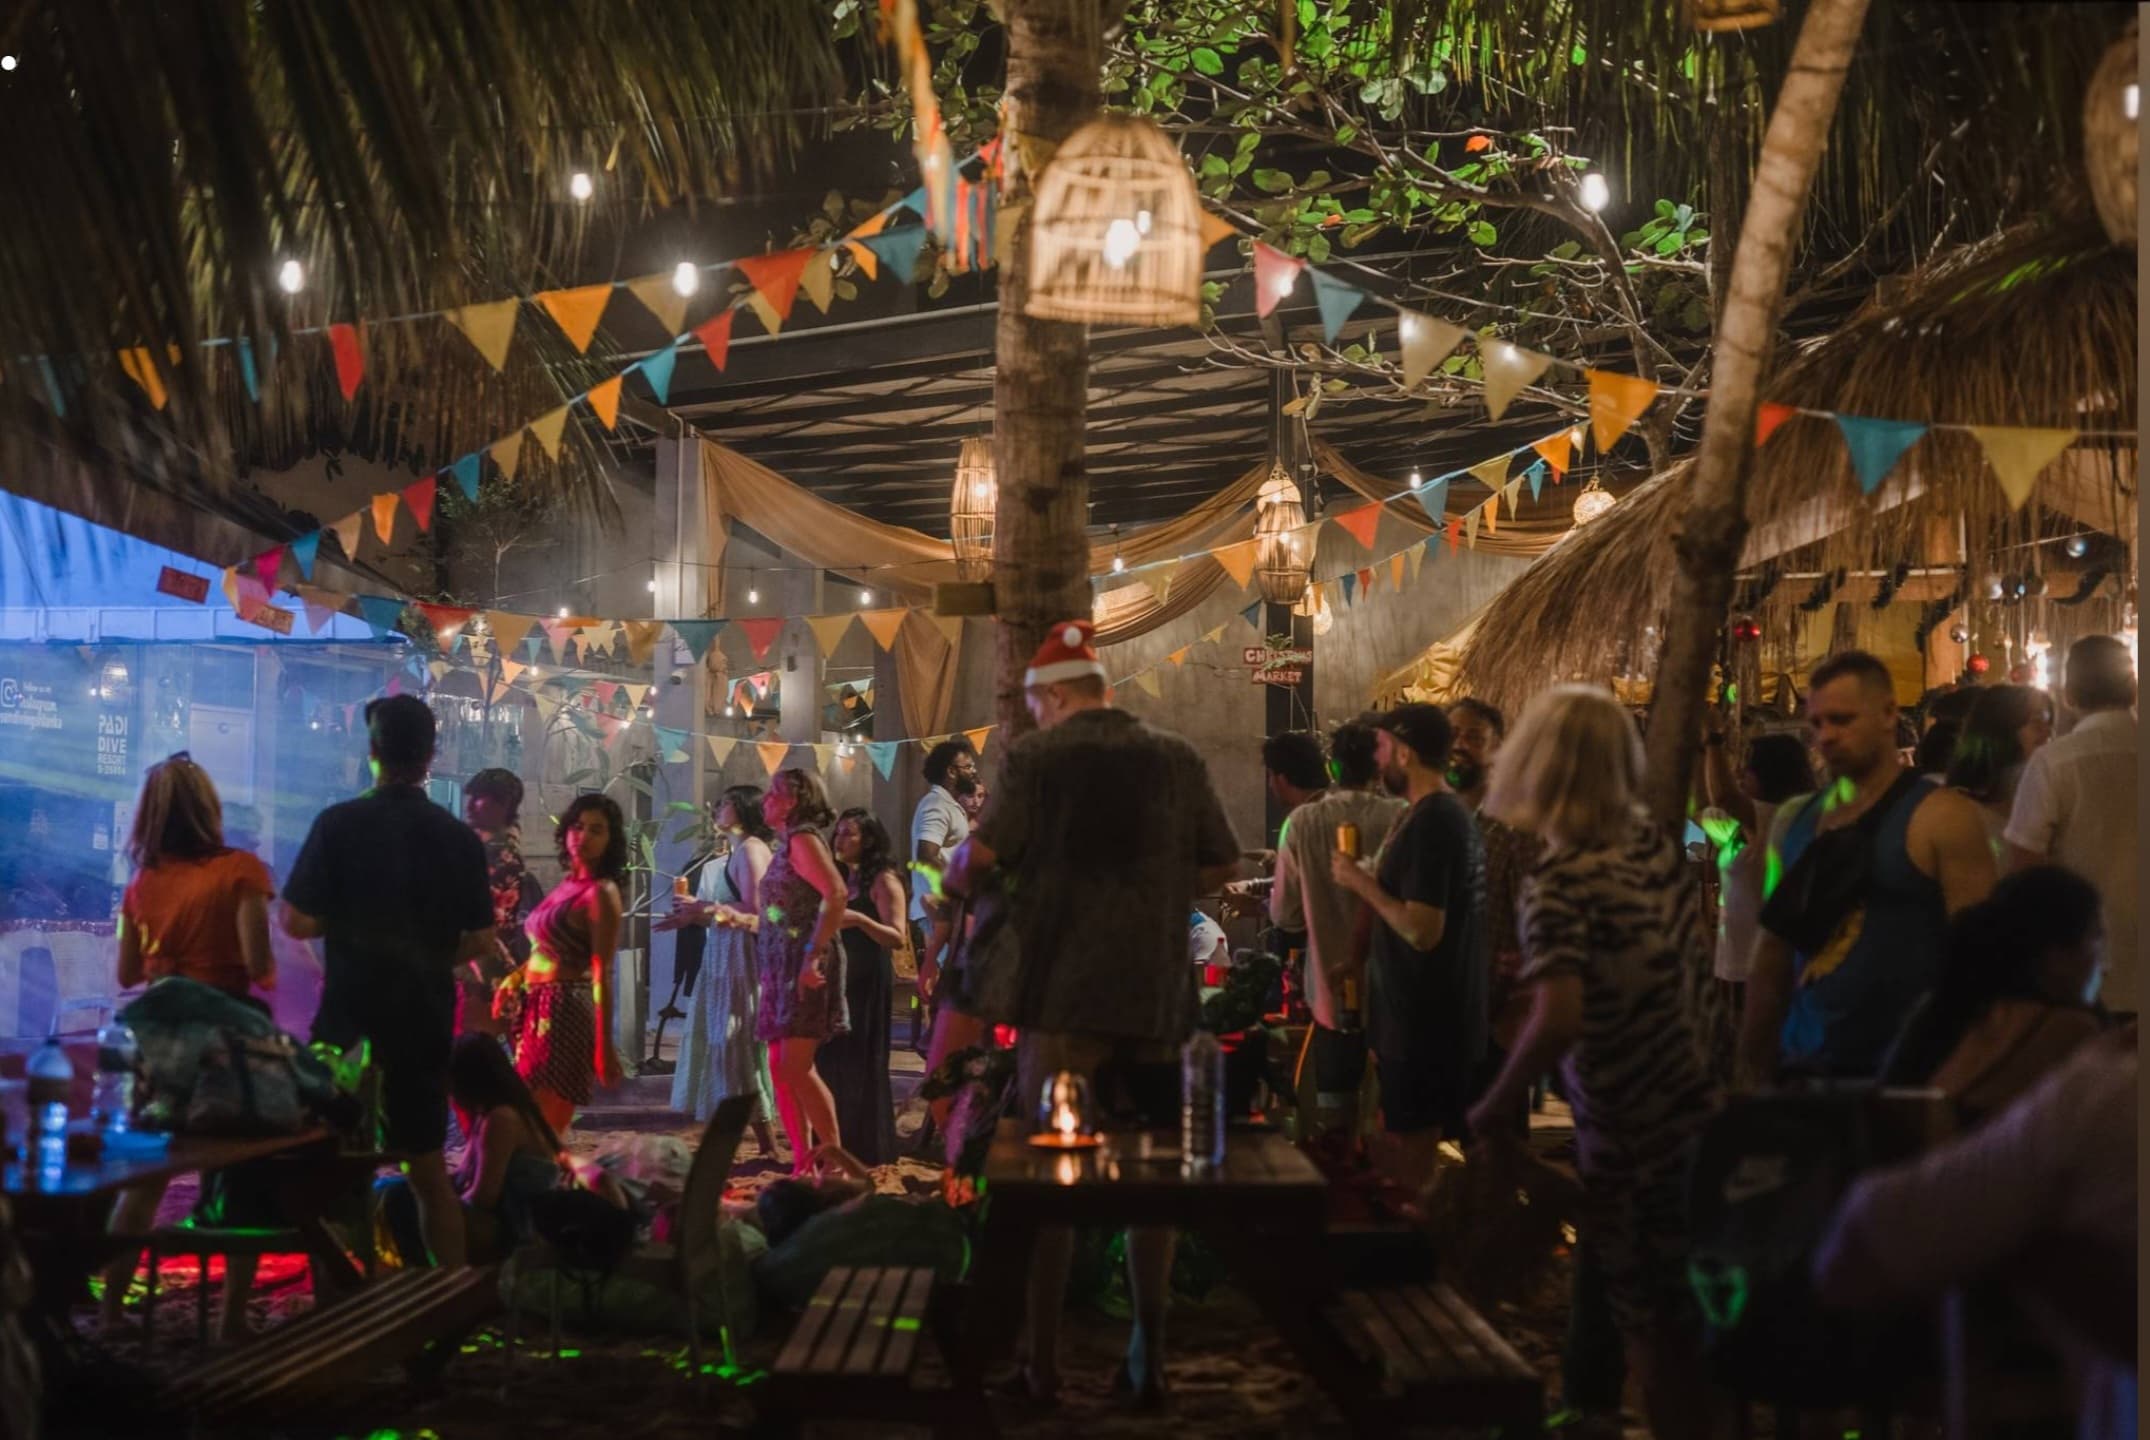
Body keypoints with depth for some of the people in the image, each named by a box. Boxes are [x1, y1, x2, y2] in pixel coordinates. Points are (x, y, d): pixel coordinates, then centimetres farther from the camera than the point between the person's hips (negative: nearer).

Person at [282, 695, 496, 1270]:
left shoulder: (339, 824, -11)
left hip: (352, 1017, -3)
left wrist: (344, 920, 8)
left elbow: (297, 923, -11)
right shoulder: (461, 838, -1)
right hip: (426, 1020, 3)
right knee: (429, 1170, 15)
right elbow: (480, 940, 3)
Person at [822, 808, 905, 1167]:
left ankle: (869, 1148, 4)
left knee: (863, 1065, -4)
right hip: (838, 977, 7)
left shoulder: (884, 881, -8)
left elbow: (899, 938, -17)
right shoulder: (841, 879, 15)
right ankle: (840, 1146, 12)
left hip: (868, 982, -7)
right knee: (834, 1061, 5)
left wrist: (860, 919, -29)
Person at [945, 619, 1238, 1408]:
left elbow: (980, 856, -14)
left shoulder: (1035, 757, -5)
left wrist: (954, 883, 7)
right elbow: (1222, 864, 7)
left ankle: (1044, 1360, 10)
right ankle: (1149, 1358, 16)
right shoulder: (1178, 759, 5)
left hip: (1064, 994, -3)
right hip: (1157, 996, 3)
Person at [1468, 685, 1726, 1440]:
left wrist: (1492, 1109, -20)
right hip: (1700, 1106, 7)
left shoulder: (1559, 880, -23)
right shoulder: (1655, 840, -2)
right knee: (1689, 1319, 21)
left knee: (1653, 1330, 8)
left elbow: (1559, 1018, -33)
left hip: (1630, 1134, -7)